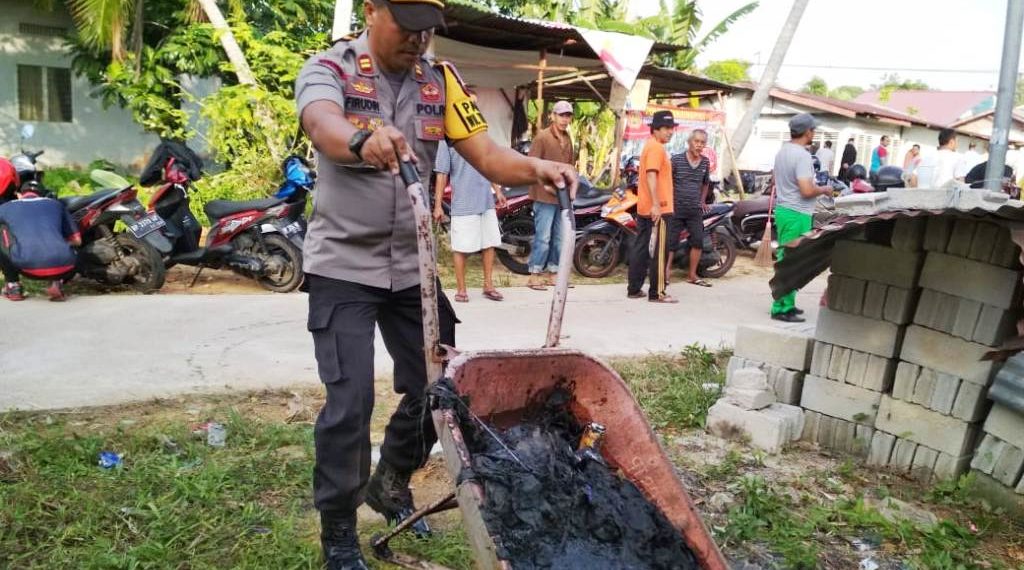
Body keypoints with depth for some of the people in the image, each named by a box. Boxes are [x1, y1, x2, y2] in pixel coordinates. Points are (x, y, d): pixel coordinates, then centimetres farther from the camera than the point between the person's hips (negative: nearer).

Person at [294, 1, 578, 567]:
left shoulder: (440, 82, 4)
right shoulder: (328, 68, -9)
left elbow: (486, 155, -3)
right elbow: (324, 127, -32)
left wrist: (535, 168, -24)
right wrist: (365, 140, -55)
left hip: (413, 267, 5)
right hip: (343, 266, -5)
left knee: (437, 387, 10)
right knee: (350, 400, -7)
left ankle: (389, 485, 37)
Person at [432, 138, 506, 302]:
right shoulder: (447, 139, -7)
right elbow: (442, 173, -8)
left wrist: (497, 190, 19)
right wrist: (438, 205, -10)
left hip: (487, 201, 6)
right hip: (463, 204, -5)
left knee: (489, 244, 9)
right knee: (461, 248, 1)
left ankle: (488, 285, 21)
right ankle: (461, 289, 13)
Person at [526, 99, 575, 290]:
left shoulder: (567, 139, 16)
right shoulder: (542, 137, -7)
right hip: (545, 196, -8)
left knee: (560, 238, 11)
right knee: (543, 238, -7)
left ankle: (552, 274, 20)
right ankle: (534, 275, 1)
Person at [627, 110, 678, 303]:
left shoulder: (650, 146, 20)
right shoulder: (657, 148, -12)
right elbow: (651, 176, -24)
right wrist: (656, 204, -29)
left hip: (644, 208, 10)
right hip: (657, 209, -10)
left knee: (641, 249, 11)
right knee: (658, 251, -6)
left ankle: (634, 289, 15)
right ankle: (657, 293, -3)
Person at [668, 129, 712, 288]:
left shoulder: (705, 162, 6)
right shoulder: (676, 159, -8)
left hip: (695, 210, 5)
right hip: (676, 209, -4)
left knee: (698, 242, 5)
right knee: (671, 242, -2)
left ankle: (692, 275, 16)